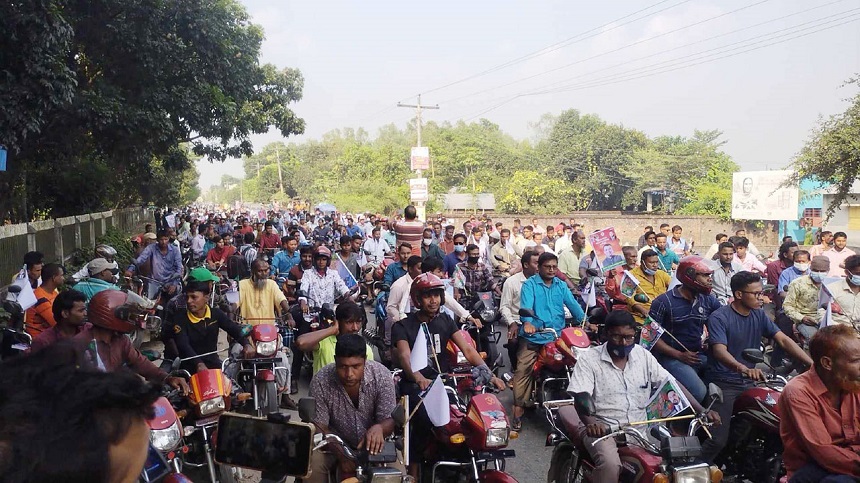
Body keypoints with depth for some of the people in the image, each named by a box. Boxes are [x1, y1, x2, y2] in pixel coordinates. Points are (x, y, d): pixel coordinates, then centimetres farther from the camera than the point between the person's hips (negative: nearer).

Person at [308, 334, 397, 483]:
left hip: (373, 442, 0)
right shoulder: (320, 381, -22)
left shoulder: (382, 376, -22)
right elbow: (318, 426, -16)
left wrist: (379, 428, -42)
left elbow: (390, 420, -17)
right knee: (312, 465, -27)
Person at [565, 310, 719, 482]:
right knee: (610, 464, -32)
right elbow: (580, 396, -16)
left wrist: (702, 411, -5)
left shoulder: (643, 355, 8)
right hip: (601, 428, -5)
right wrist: (591, 422, -36)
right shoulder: (589, 359, -6)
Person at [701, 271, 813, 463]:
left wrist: (812, 364, -12)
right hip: (723, 383, -6)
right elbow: (720, 351, -25)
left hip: (750, 382, 7)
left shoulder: (758, 315, 9)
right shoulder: (719, 317, -12)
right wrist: (744, 369, -44)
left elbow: (783, 340, 2)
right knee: (718, 440, -15)